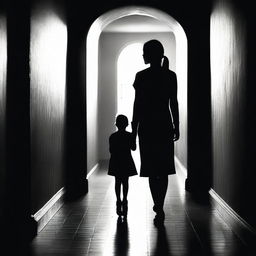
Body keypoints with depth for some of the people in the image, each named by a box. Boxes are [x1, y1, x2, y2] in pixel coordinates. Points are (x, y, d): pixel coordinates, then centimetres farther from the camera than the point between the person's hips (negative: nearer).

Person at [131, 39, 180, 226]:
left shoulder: (141, 76, -8)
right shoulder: (171, 76, 2)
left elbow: (138, 105, -8)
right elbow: (174, 103, 5)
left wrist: (134, 131, -2)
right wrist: (176, 127, 14)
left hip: (147, 126, -3)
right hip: (165, 125, 3)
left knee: (153, 169, 1)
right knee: (163, 168, 13)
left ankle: (160, 210, -5)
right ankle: (159, 205, 22)